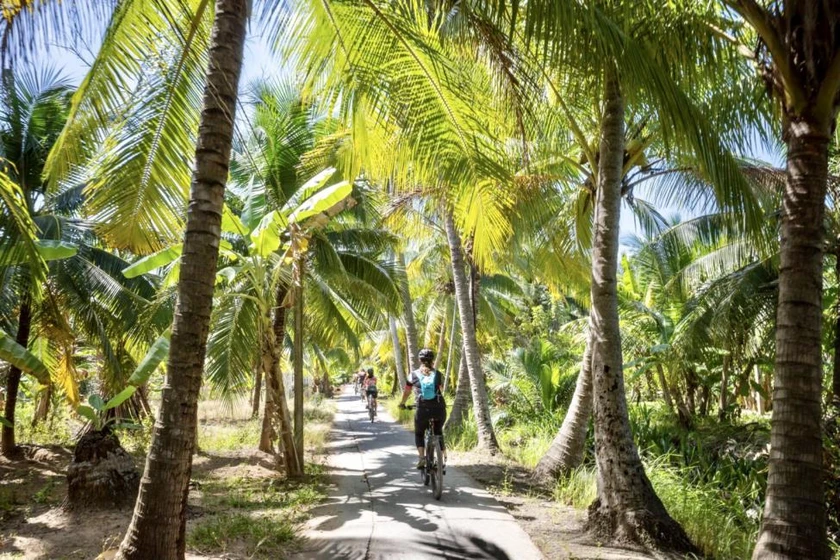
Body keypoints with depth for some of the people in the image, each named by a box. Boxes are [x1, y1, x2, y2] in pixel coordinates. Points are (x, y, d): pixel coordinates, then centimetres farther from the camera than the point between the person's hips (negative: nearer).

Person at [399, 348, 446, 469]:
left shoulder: (413, 375, 5)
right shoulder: (438, 374, 7)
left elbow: (406, 392, 15)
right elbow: (441, 391, 14)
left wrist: (402, 403, 33)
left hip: (422, 409, -1)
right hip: (439, 408, 1)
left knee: (419, 434, 21)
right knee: (438, 432, 25)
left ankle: (421, 456, -1)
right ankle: (444, 458, 19)